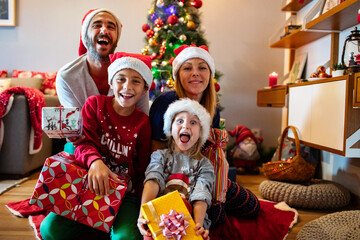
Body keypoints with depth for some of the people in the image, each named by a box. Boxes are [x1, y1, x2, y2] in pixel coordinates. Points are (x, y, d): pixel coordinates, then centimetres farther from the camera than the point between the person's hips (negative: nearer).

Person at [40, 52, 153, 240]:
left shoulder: (143, 122, 0)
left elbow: (141, 168, 4)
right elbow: (84, 142, -12)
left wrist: (139, 203, -8)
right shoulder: (94, 104, 1)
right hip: (88, 185, 2)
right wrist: (95, 161, -36)